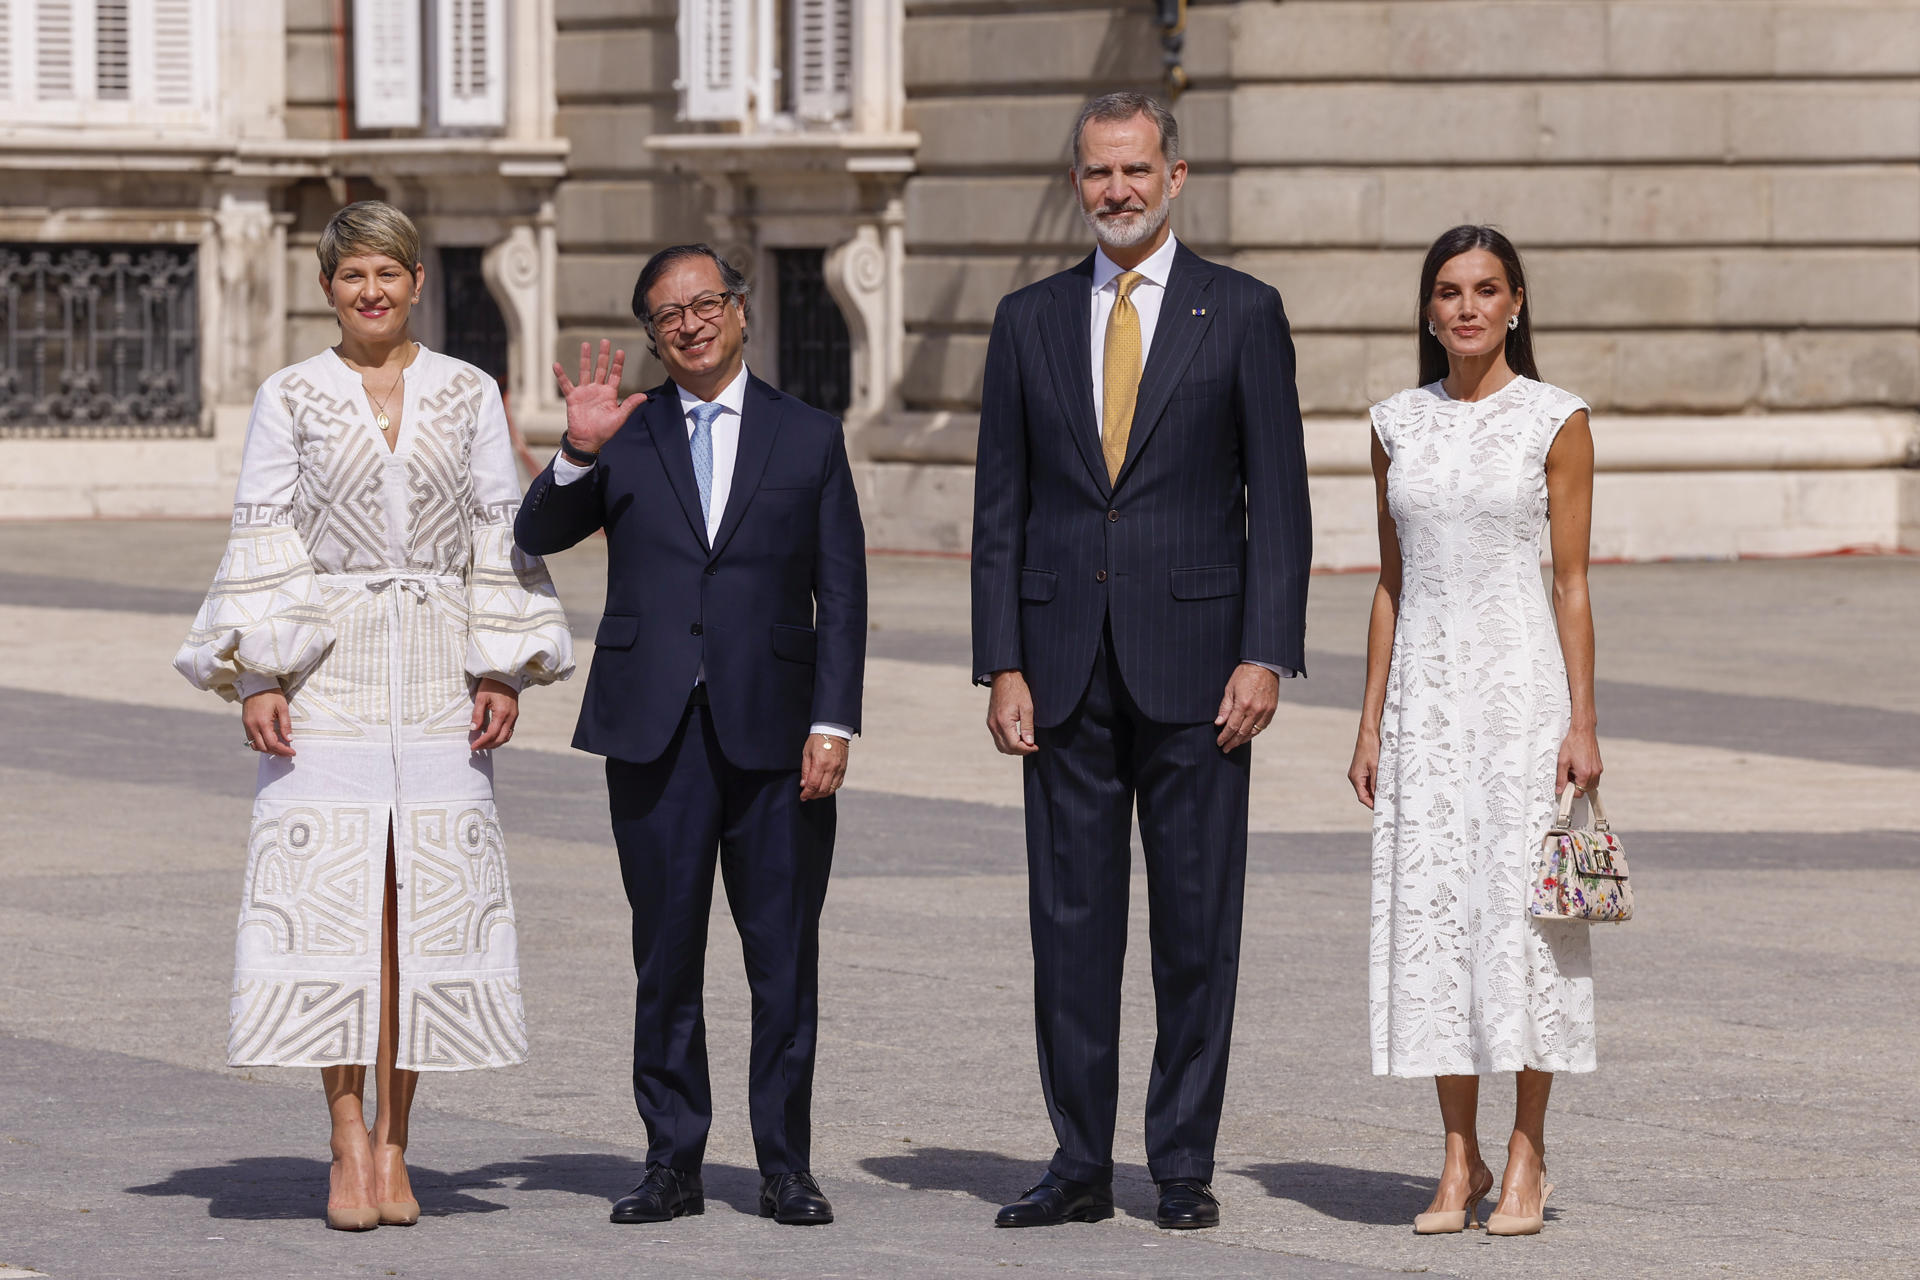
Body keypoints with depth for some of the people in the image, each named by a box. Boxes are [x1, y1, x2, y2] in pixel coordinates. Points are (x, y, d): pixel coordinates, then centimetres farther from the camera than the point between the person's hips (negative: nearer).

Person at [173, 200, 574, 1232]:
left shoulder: (469, 395, 9)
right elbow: (260, 539, 3)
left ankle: (393, 1142, 4)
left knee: (424, 896, -1)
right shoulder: (291, 398, 5)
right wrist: (253, 674, -5)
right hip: (326, 669, -1)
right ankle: (348, 1141, -3)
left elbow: (500, 533, 9)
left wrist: (503, 668, 1)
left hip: (438, 671, 1)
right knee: (331, 893, -7)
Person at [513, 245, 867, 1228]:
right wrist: (579, 453, -16)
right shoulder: (623, 436, 11)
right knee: (665, 958, 3)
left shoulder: (809, 438, 9)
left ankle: (785, 1165, 7)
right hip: (655, 731, 1)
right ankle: (673, 1163, 10)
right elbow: (536, 538, 1)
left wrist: (834, 722, -4)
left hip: (772, 731, -1)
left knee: (784, 960, 0)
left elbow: (841, 594, 6)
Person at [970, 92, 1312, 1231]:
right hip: (1066, 663, 2)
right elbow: (1001, 506, 9)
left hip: (1193, 660, -2)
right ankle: (1081, 1165, 9)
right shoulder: (1031, 321, 9)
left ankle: (1186, 1163, 8)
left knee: (1198, 922, 1)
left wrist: (1266, 656, -9)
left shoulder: (1242, 313, 2)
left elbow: (1279, 499, -1)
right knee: (1071, 919, 4)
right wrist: (1002, 665, 1)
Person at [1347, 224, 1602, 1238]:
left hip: (1521, 678, -3)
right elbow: (1391, 584, 12)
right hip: (1425, 683, 3)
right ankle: (1460, 1157, 9)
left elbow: (1571, 583, -2)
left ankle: (1527, 1156, 6)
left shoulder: (1554, 422, -1)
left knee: (1522, 905, -3)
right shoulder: (1397, 425, 8)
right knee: (1429, 907, 1)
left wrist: (1582, 723, -7)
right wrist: (1370, 725, 7)